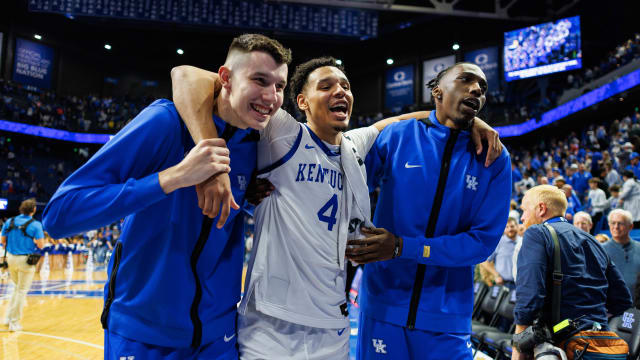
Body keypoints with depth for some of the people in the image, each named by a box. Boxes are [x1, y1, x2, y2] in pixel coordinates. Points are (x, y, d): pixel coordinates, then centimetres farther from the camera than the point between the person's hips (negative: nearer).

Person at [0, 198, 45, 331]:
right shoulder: (35, 225, -13)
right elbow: (41, 245, -15)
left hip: (11, 258, 5)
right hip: (26, 260, -5)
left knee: (18, 288, 25)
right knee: (22, 291, 6)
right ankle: (14, 323, 11)